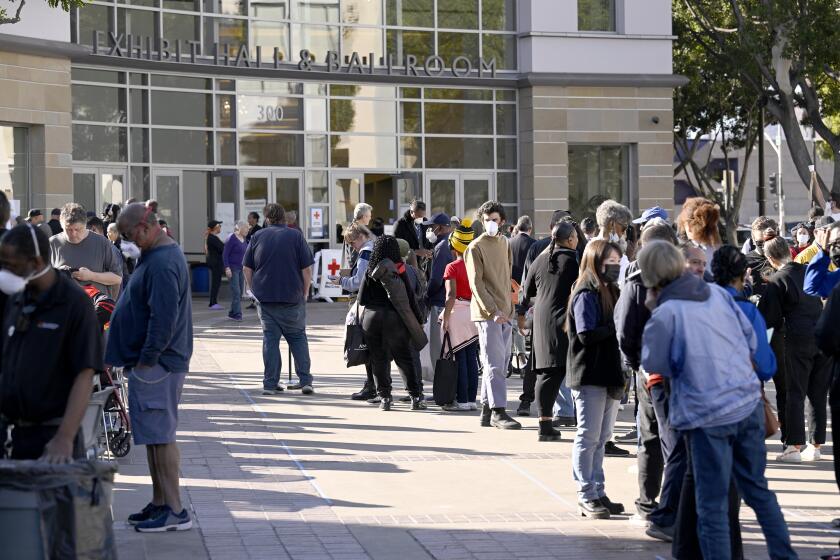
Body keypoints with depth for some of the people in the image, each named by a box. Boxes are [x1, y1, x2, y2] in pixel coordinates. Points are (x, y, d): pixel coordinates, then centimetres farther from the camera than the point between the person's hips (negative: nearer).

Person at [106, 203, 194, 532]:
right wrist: (140, 360, 20)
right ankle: (159, 503, 22)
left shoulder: (162, 264, -20)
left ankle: (175, 511, -3)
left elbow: (164, 319, -26)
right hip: (149, 361, 10)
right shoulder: (159, 255, 14)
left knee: (159, 436, -7)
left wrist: (146, 360, -19)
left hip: (155, 366, -10)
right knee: (155, 436, 15)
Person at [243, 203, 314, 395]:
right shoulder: (296, 236, -1)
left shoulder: (258, 237, 4)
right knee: (298, 337, 10)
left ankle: (270, 383, 3)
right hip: (292, 297, -1)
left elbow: (246, 268, 4)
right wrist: (305, 292, 8)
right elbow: (307, 268, -3)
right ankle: (305, 381, 4)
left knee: (270, 339, 6)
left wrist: (254, 290, 14)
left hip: (264, 298, 1)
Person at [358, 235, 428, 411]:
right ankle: (416, 397, 3)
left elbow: (361, 299, 1)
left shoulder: (370, 272, -1)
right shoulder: (399, 270, -5)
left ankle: (384, 397, 5)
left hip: (371, 318, 1)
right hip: (394, 318, -1)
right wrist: (418, 322, 4)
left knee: (378, 360, 9)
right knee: (405, 359, 7)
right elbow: (409, 298, -4)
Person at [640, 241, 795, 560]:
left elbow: (653, 364, -2)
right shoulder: (717, 292, 4)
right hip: (749, 404, 6)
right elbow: (751, 339, 10)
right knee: (757, 488, 21)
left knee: (712, 504, 3)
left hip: (707, 417, -6)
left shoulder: (665, 314, -13)